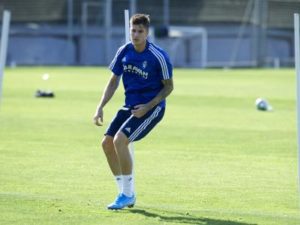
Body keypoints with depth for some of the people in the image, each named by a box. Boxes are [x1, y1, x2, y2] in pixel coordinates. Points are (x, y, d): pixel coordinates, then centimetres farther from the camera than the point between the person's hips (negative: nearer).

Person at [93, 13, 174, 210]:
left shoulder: (158, 56, -17)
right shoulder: (124, 52, 0)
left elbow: (169, 86, -8)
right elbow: (114, 81, 9)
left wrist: (147, 107, -18)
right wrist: (101, 107, -1)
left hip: (152, 108, -7)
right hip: (130, 106, 7)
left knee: (120, 140, -22)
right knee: (107, 142, -1)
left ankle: (127, 195, -9)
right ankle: (126, 194, 13)